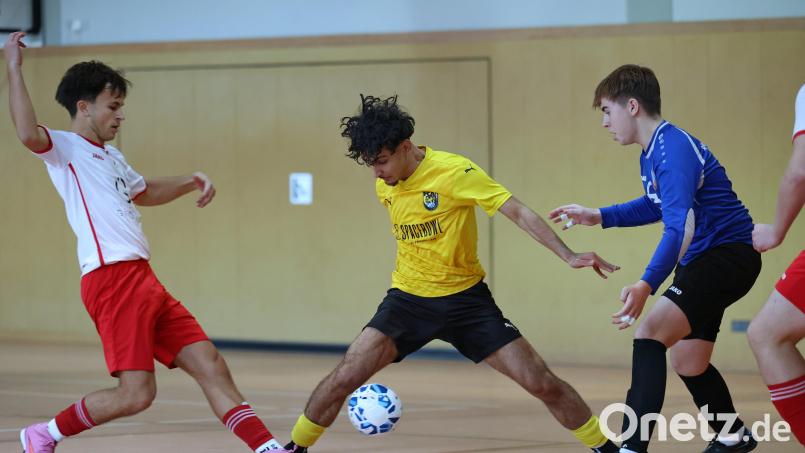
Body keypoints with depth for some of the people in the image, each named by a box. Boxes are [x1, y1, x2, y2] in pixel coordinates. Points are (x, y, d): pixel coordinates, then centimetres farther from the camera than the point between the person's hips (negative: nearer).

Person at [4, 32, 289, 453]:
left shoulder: (110, 156, 26)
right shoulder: (63, 148, -3)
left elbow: (144, 192, 46)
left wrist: (190, 181, 30)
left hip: (143, 280, 9)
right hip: (112, 280, -9)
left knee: (211, 366, 2)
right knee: (136, 393, -13)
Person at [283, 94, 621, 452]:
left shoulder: (454, 171, -18)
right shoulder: (384, 187, -1)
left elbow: (518, 212, -20)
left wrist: (569, 256, -29)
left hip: (465, 299, -3)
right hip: (409, 299, 3)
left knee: (542, 383, -8)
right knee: (344, 378, -13)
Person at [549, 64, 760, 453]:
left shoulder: (674, 149, -23)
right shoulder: (650, 153, 8)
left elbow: (679, 227, -34)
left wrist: (647, 285, -46)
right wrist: (599, 216, 17)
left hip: (728, 256, -11)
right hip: (700, 260, 11)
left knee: (649, 333, -25)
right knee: (686, 361, 21)